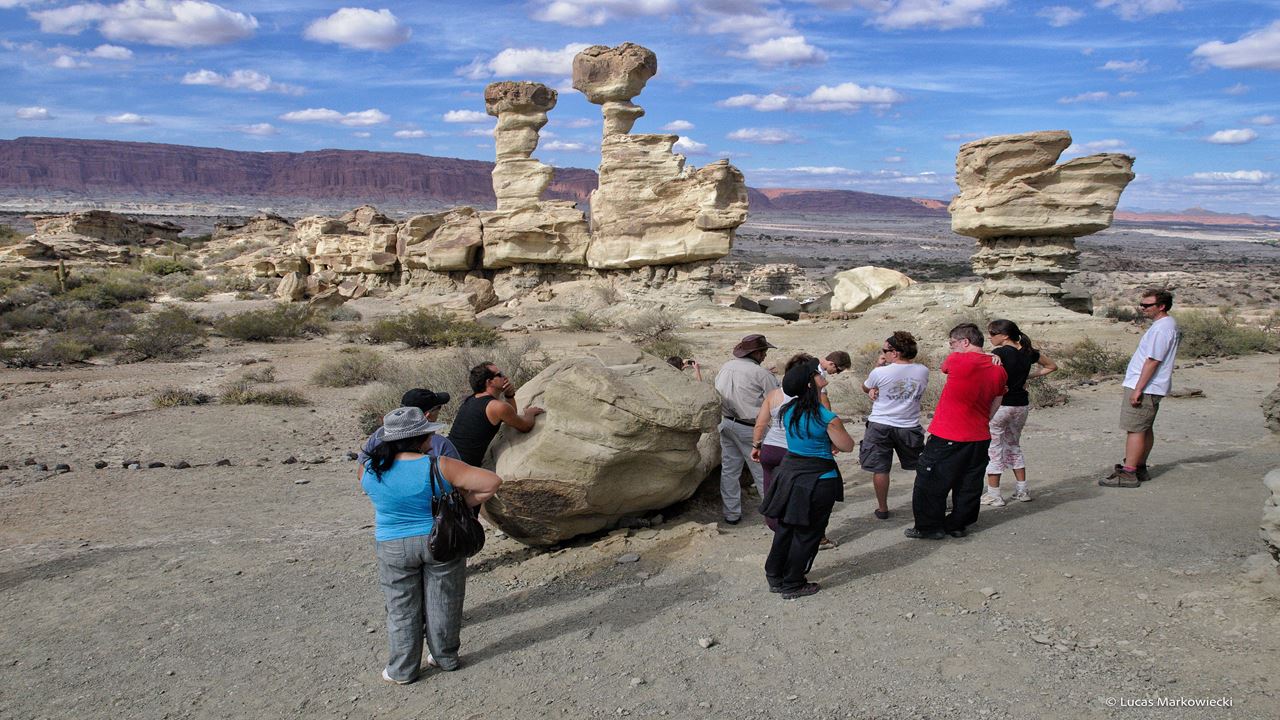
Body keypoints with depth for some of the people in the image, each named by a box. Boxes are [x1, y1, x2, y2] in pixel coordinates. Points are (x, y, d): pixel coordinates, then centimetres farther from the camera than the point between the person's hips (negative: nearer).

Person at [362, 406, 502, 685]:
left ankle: (402, 670, 22)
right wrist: (466, 502, -7)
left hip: (394, 548, 1)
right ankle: (445, 658, 30)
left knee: (402, 608, 14)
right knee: (442, 603, 15)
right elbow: (492, 482, -21)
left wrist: (385, 434, 15)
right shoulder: (439, 467, -20)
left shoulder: (371, 470, -11)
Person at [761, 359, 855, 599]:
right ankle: (793, 585, 18)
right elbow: (847, 446, -7)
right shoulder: (828, 418, -20)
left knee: (785, 528, 19)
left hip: (789, 472, 6)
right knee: (807, 534, 8)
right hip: (818, 479, -6)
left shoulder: (788, 411, -1)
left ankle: (775, 577, 31)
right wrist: (838, 428, 9)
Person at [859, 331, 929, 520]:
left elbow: (865, 388, 7)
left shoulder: (880, 372, -14)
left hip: (880, 425, -3)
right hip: (909, 426, 3)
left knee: (880, 469, 8)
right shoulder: (922, 371, -4)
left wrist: (878, 364, 10)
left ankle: (882, 508, 14)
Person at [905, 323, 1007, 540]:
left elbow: (944, 366, 7)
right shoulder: (998, 369, 3)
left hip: (947, 437, -6)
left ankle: (929, 527, 11)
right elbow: (995, 405, 12)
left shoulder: (957, 360, -16)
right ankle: (958, 524, 26)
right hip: (979, 437, 7)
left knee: (930, 482, 6)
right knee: (969, 484, 17)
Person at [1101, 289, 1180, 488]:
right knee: (1145, 429, 15)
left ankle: (1128, 473, -9)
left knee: (1135, 429, -10)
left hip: (1145, 387, -11)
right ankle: (1139, 468, 23)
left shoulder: (1162, 328, -18)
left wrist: (1138, 389, -23)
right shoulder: (1166, 324, 16)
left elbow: (1153, 361, -23)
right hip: (1152, 388, 11)